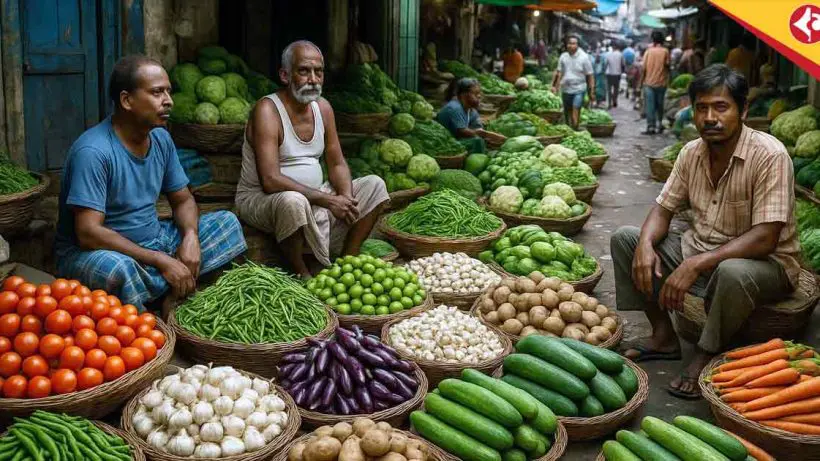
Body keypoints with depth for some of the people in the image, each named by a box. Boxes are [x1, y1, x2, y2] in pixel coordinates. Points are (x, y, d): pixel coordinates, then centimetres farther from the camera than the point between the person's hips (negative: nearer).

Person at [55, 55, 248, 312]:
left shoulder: (161, 139, 2)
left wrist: (190, 235, -12)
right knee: (119, 268, -41)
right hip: (91, 252, -8)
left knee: (227, 223, -1)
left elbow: (183, 200, 11)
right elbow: (88, 233, -27)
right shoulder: (93, 151, -22)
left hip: (151, 241, 8)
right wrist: (160, 260, -29)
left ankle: (173, 298, -16)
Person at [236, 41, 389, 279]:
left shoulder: (322, 107, 4)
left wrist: (346, 198, -13)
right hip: (260, 199, -7)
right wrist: (327, 199, -26)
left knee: (374, 185, -1)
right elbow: (270, 181, -27)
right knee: (293, 201, -40)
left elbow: (337, 164, 9)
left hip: (313, 197, 8)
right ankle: (301, 274, -16)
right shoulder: (267, 110, -19)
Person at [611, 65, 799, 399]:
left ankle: (706, 358, -13)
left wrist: (697, 264, -37)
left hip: (765, 262, -7)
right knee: (625, 238, -4)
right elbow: (664, 209, 4)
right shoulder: (692, 152, -1)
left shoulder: (769, 155, -22)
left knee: (732, 273, -41)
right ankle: (663, 336, 3)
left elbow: (765, 239, -28)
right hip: (701, 250, 7)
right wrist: (645, 244, -19)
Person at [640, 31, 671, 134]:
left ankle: (651, 127, -6)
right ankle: (660, 123, 23)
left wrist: (641, 81, 3)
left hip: (649, 83, -1)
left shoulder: (648, 51, -1)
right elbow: (667, 65, -4)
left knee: (649, 106, -1)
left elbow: (644, 68, -4)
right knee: (660, 105, 17)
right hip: (661, 82, 1)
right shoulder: (665, 51, -3)